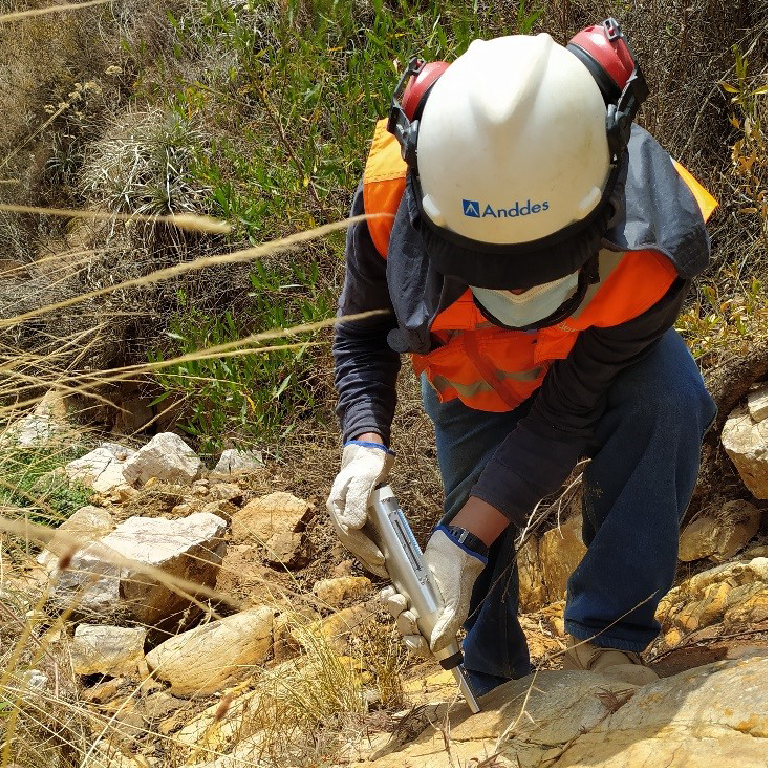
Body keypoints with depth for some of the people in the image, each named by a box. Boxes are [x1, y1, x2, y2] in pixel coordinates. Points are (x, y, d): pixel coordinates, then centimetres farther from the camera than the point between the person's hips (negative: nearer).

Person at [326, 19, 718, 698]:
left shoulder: (649, 251, -42)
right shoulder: (392, 193, -36)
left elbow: (564, 415, -34)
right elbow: (363, 334, -17)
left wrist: (466, 537, -41)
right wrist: (366, 444, -35)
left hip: (596, 369, -1)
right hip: (469, 383, 2)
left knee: (670, 396, -34)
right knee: (477, 553, 0)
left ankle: (605, 642, -23)